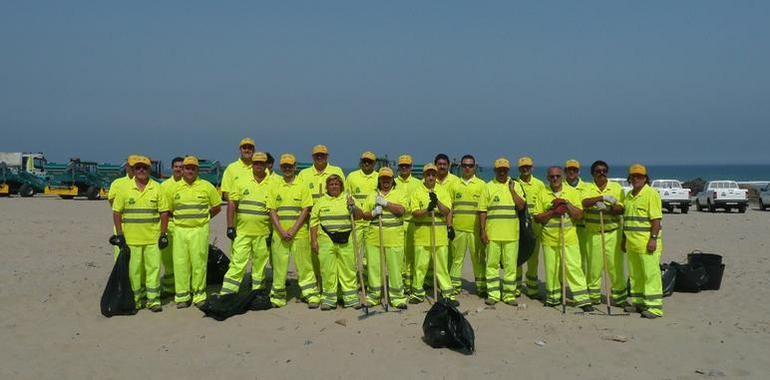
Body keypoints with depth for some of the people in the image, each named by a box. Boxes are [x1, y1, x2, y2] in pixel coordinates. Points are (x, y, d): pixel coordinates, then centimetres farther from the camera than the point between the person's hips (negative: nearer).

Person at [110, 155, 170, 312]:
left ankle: (153, 299, 8)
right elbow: (116, 212, 6)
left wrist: (163, 234, -1)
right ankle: (136, 299, 19)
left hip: (153, 238, 0)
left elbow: (164, 212, 4)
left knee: (154, 268, 0)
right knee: (134, 269, 7)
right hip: (131, 238, 0)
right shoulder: (124, 189, 4)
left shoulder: (157, 188, 3)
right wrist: (119, 234, -1)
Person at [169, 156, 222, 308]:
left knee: (199, 263, 0)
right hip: (180, 230, 2)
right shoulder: (174, 187, 7)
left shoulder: (206, 186, 3)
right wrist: (181, 218, 10)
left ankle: (199, 295, 12)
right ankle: (182, 296, 12)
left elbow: (217, 207, 10)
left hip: (200, 230, -2)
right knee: (180, 263, 2)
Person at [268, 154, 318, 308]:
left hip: (299, 233, -2)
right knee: (279, 266, 5)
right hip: (279, 234, 2)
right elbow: (272, 211, 5)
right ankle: (278, 297, 17)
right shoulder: (275, 186, 10)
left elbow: (305, 210, -2)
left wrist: (293, 230, -11)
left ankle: (312, 295, 9)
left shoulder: (303, 186, 4)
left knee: (304, 265, 1)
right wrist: (282, 231, -8)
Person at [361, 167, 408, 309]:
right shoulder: (372, 195, 15)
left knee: (395, 268, 0)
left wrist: (385, 203, -14)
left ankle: (397, 297, 11)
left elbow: (401, 210, -9)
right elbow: (364, 215, 13)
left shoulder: (400, 193, 6)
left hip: (394, 238, -3)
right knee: (373, 267, 5)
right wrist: (373, 213, -7)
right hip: (374, 237, 3)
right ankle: (373, 296, 19)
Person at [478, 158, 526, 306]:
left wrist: (512, 190, -9)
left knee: (511, 265, 4)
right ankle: (493, 294, 13)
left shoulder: (515, 185, 9)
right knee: (492, 264, 4)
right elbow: (482, 210, 2)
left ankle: (509, 295, 14)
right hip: (492, 233, -1)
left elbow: (521, 206, -4)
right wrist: (482, 231, -4)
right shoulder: (488, 186, 5)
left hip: (511, 234, 1)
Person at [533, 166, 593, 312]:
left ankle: (583, 300, -3)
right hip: (549, 238, 1)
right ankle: (553, 298, 20)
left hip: (569, 238, -1)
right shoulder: (542, 194, 5)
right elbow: (537, 218, 1)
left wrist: (567, 204, -13)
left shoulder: (572, 192, 4)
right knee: (551, 268, 6)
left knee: (574, 267, -7)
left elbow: (579, 215, -1)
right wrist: (553, 212, -13)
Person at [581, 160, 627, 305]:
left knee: (616, 265, -1)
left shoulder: (616, 187, 5)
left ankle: (619, 297, 11)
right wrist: (603, 197, -29)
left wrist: (607, 208, -22)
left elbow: (621, 209, -4)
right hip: (593, 233, 0)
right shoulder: (588, 188, 4)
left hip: (613, 232, 0)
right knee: (594, 265, 5)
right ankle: (593, 296, 19)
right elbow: (585, 203, -17)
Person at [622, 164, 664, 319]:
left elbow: (656, 219, -14)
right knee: (635, 275, 13)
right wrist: (624, 239, 20)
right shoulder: (629, 195, 17)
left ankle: (654, 307, -3)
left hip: (647, 243, -8)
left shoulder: (651, 194, -8)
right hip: (632, 243, 8)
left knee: (651, 274, -6)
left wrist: (653, 238, -20)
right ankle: (638, 303, 23)